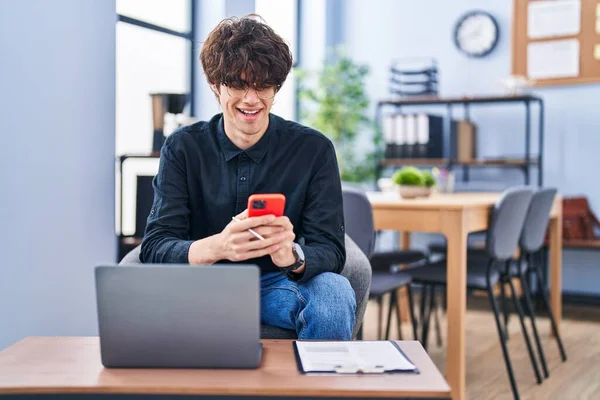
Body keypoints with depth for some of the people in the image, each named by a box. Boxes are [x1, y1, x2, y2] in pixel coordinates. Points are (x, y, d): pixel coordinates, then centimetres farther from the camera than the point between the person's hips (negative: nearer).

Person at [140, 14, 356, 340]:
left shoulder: (314, 150, -4)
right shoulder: (182, 148, -3)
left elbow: (330, 251, -10)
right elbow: (154, 248, -13)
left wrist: (291, 255, -36)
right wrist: (218, 246, -36)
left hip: (280, 284, 1)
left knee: (335, 291, -32)